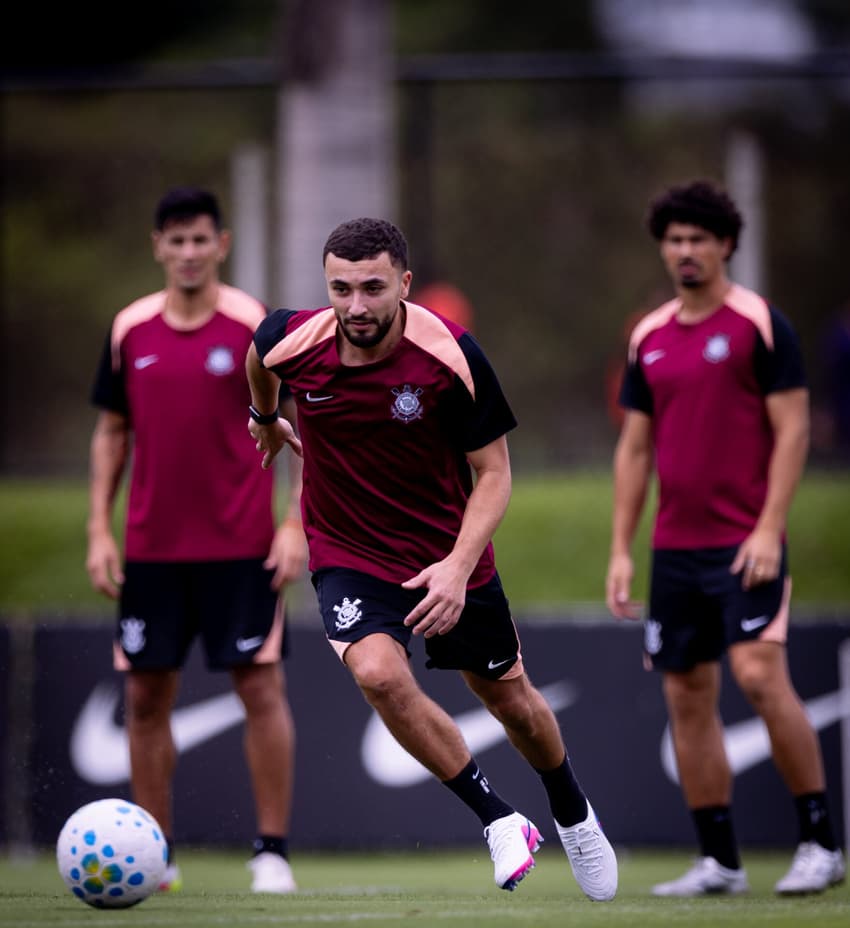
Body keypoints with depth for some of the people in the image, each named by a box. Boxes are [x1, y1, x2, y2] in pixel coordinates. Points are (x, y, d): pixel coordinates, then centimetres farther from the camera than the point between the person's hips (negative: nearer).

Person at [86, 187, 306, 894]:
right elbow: (112, 431, 12)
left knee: (262, 687, -7)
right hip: (151, 546, 3)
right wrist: (99, 530, 5)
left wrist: (296, 524, -10)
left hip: (242, 547, -3)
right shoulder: (130, 330, 5)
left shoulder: (255, 326, -5)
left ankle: (273, 851, 0)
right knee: (146, 695, 4)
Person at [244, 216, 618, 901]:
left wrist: (458, 567, -28)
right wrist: (266, 420, 28)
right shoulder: (293, 342, -19)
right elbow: (258, 357, 9)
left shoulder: (452, 356, -23)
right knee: (378, 672, -27)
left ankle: (574, 817, 44)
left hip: (447, 555, 0)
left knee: (506, 692, 14)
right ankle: (499, 819, -11)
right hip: (348, 552, 0)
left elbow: (494, 472, -14)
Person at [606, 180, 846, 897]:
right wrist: (621, 551, 10)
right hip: (674, 547, 6)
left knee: (760, 674, -17)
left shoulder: (760, 323, -4)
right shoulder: (649, 337, 12)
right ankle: (718, 860, 9)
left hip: (745, 543, -6)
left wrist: (769, 528, -16)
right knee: (687, 695, 4)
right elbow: (634, 447, 16)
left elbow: (792, 429, -7)